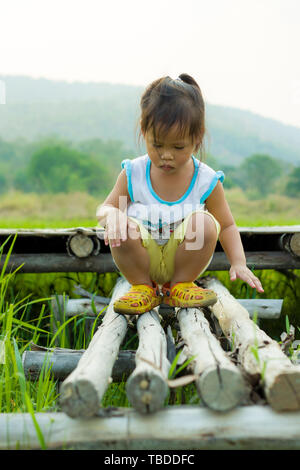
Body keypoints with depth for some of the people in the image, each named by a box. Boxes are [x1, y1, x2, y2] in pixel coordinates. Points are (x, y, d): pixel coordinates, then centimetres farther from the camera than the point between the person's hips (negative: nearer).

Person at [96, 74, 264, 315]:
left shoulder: (207, 180, -8)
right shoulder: (133, 174, -6)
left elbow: (227, 225, 3)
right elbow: (104, 208, 1)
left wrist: (238, 263, -12)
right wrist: (112, 215, -26)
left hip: (183, 257, 0)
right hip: (144, 258, 0)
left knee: (204, 222, -28)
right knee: (123, 228, -29)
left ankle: (180, 285, -3)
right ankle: (142, 287, -1)